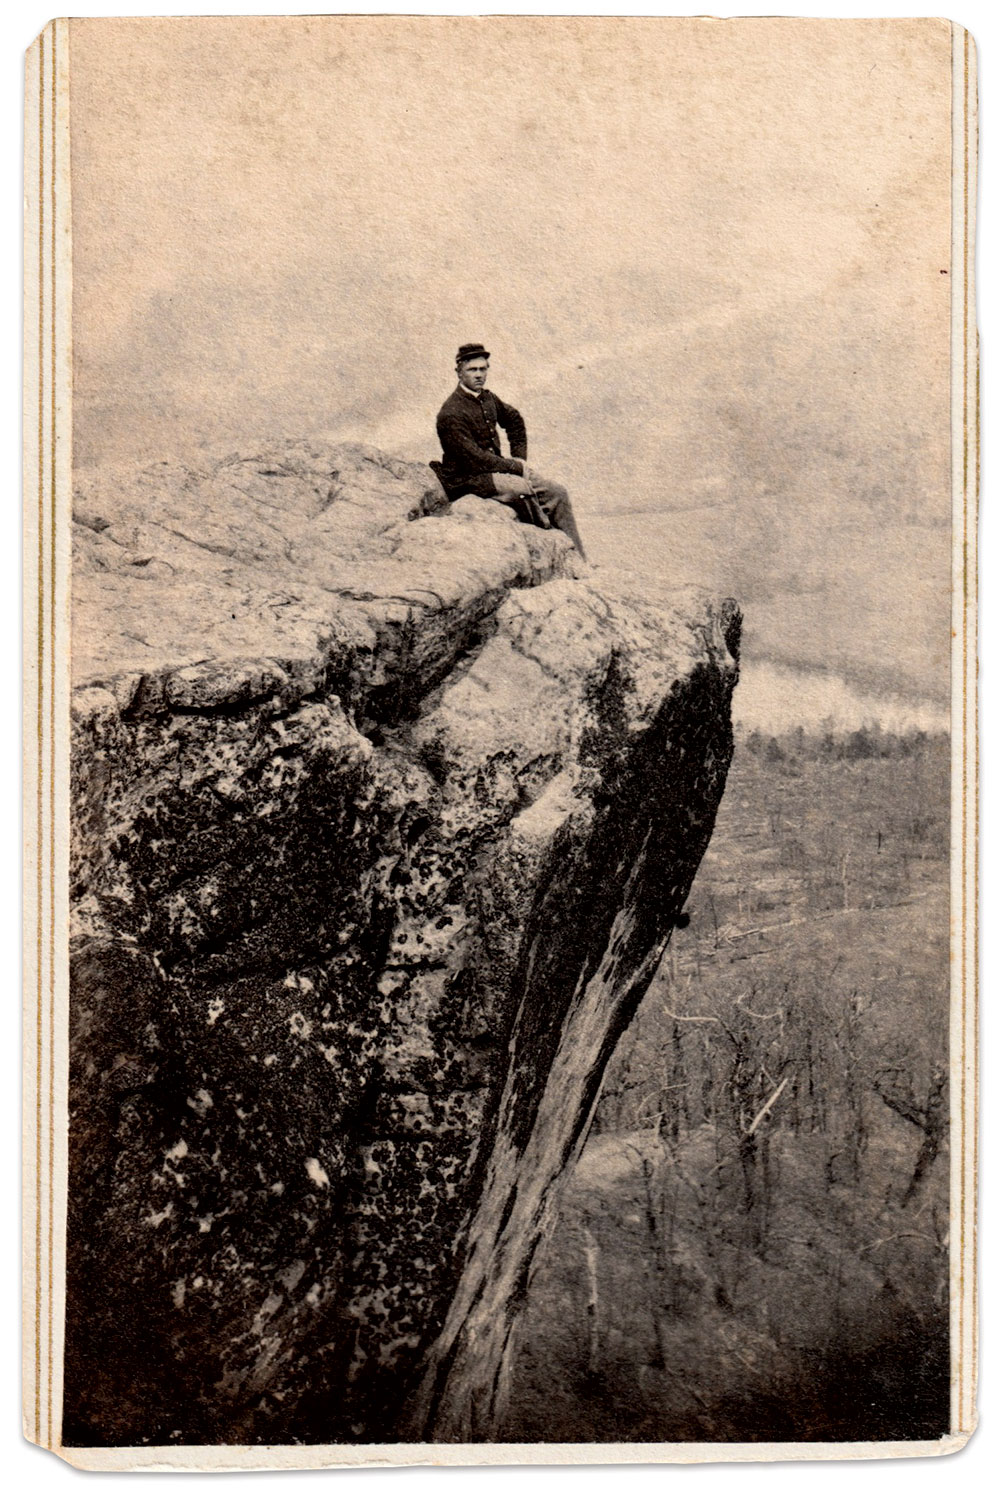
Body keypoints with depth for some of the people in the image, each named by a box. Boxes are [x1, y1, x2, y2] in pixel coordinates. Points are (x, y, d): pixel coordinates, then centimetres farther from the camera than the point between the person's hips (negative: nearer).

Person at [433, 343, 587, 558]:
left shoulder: (488, 398, 7)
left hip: (496, 466, 8)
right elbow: (475, 459, -22)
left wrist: (520, 460, 13)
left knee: (557, 492, -4)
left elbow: (514, 421, 26)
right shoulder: (450, 414, -19)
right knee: (524, 488, -28)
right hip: (467, 479, -8)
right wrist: (515, 467, -15)